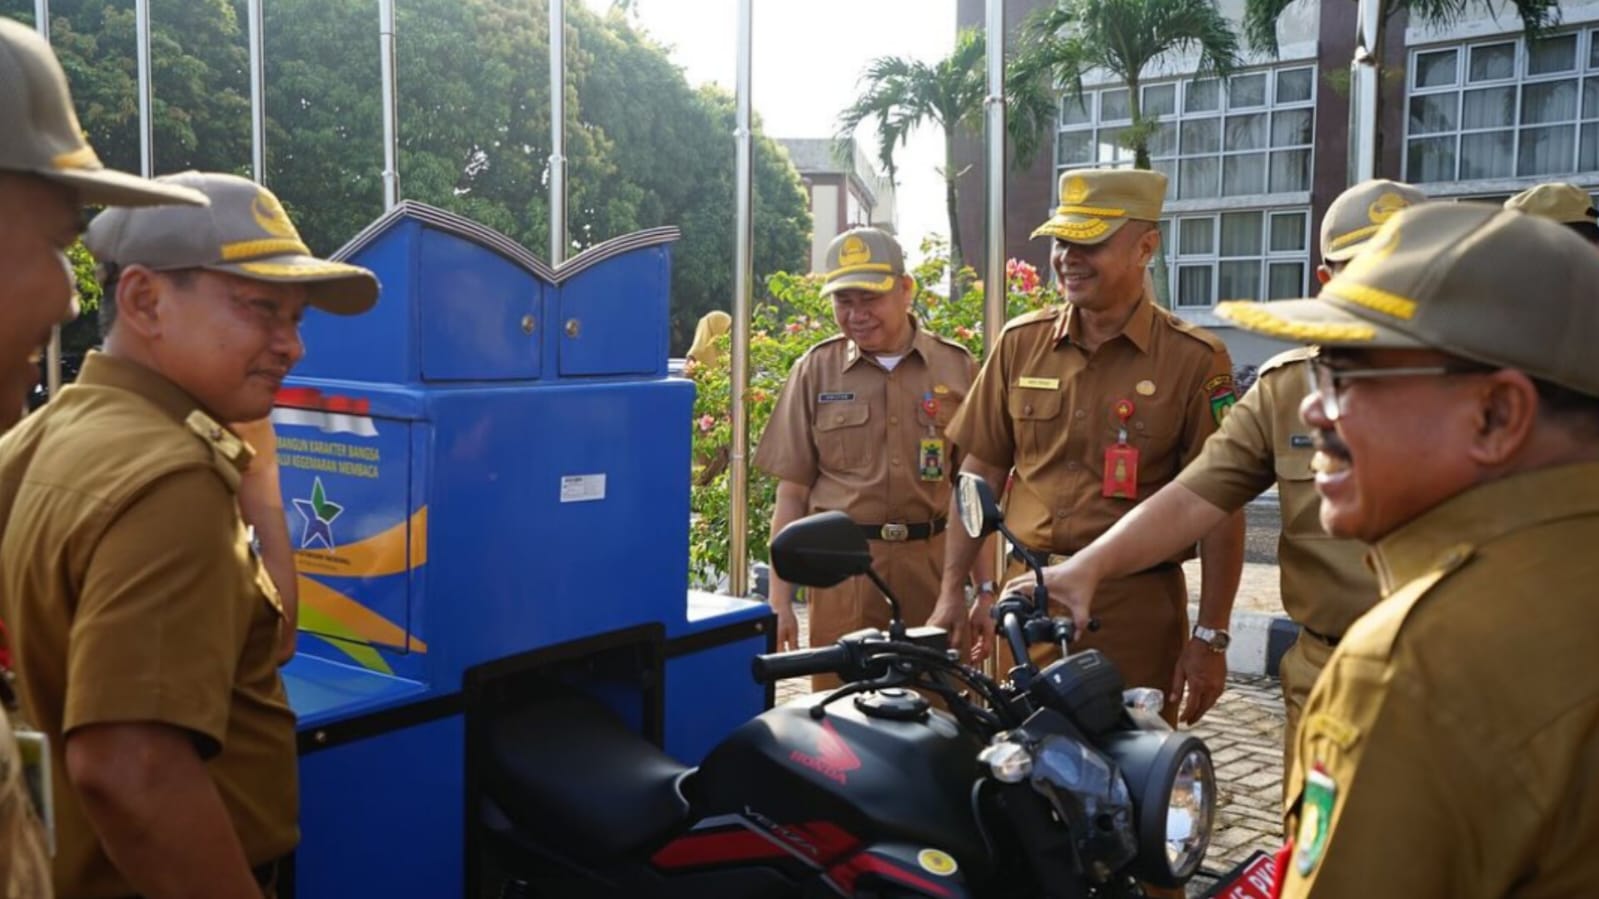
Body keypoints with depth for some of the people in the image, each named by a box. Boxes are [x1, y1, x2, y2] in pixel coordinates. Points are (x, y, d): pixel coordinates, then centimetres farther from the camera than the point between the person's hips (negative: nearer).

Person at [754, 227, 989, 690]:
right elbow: (792, 491, 5)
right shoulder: (816, 370, 4)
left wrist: (986, 589, 4)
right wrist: (779, 599, 1)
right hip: (843, 569, 0)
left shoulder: (956, 367, 5)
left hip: (934, 566, 1)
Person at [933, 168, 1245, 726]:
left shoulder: (1194, 359, -5)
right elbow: (981, 475, 9)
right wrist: (952, 591, 6)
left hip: (1136, 607, -3)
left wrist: (1211, 638, -7)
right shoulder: (1021, 343, 5)